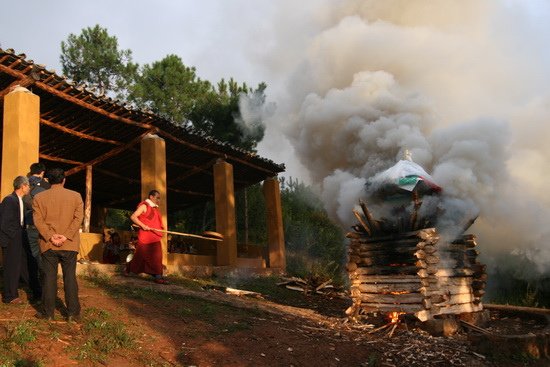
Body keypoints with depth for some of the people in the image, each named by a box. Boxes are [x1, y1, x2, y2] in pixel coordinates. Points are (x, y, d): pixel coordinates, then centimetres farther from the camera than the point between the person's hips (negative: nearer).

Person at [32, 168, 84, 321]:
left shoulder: (39, 197, 3)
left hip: (48, 245, 0)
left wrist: (51, 237, -11)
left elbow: (38, 220, -6)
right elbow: (78, 218, -7)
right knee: (70, 278, 5)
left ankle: (48, 313, 11)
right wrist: (66, 236, -12)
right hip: (69, 244, 0)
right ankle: (73, 313, 6)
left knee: (49, 278, 6)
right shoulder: (76, 196, 2)